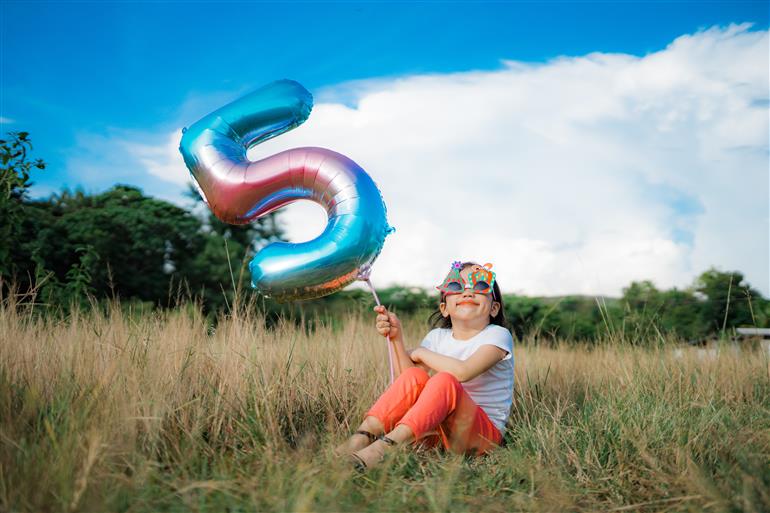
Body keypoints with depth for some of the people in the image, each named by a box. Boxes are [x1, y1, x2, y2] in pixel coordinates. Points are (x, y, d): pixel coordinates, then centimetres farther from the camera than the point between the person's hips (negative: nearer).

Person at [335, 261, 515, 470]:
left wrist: (421, 353, -10)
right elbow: (404, 386, -1)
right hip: (439, 426, 5)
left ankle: (386, 446, -46)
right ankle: (363, 436, -32)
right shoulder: (437, 337, 10)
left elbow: (462, 371, -26)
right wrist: (396, 338, -12)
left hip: (483, 433, -4)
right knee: (413, 377, -21)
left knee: (445, 381, -32)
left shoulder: (497, 335, -5)